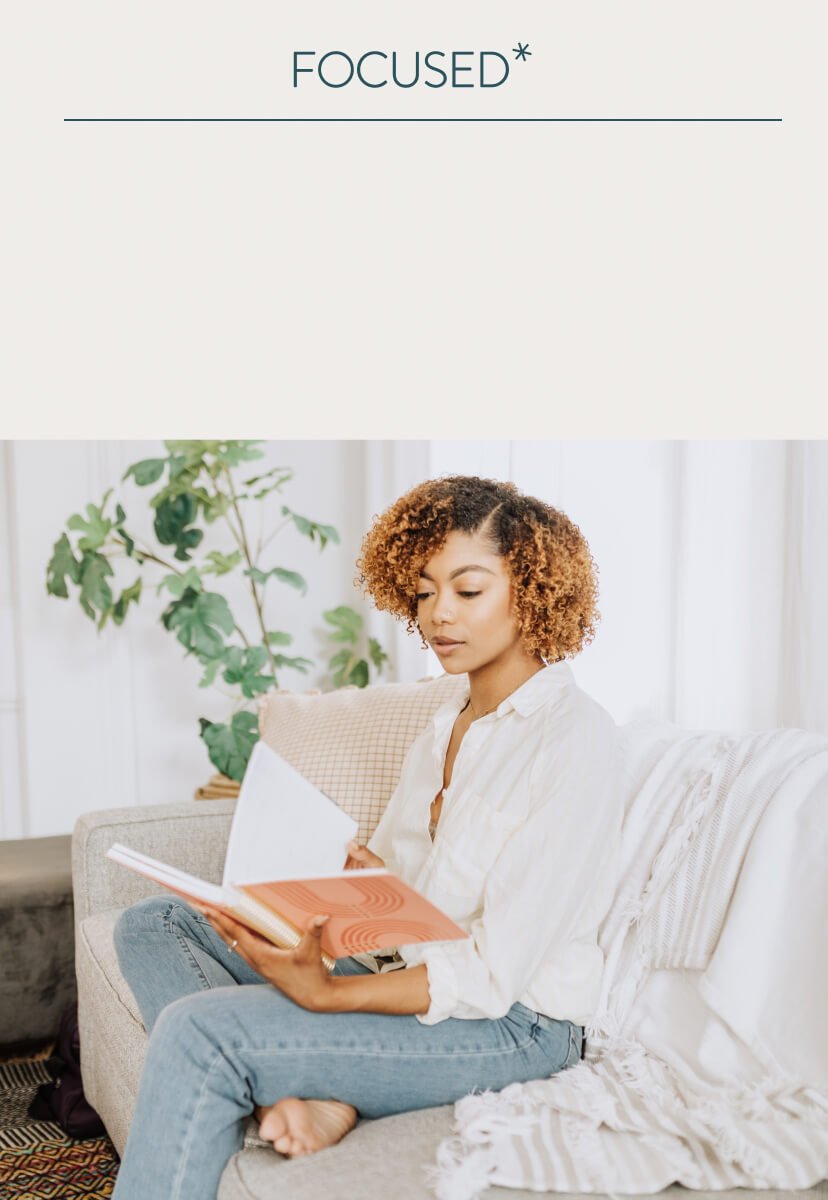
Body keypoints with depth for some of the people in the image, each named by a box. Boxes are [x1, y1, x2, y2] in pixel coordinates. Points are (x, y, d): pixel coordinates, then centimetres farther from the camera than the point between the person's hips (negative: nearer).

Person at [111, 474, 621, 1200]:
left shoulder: (574, 735, -15)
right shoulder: (445, 728, 13)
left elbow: (495, 973, -20)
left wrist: (326, 994, -28)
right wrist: (356, 873, -11)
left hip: (515, 1023, -9)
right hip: (404, 977, 9)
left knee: (197, 1031, -26)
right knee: (151, 926, 2)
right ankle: (314, 1099, -16)